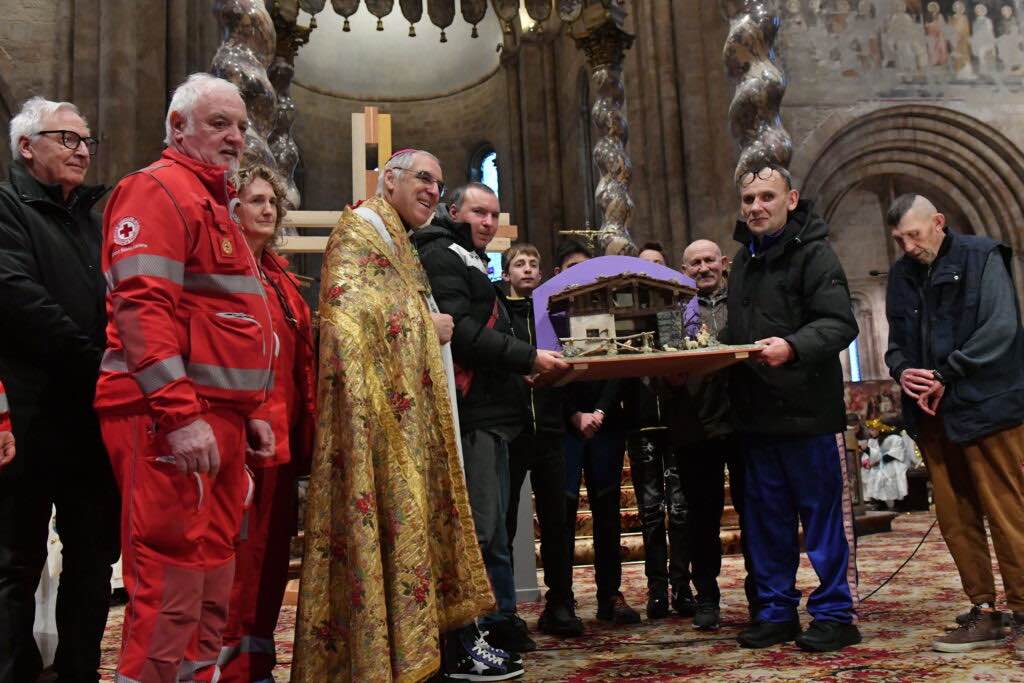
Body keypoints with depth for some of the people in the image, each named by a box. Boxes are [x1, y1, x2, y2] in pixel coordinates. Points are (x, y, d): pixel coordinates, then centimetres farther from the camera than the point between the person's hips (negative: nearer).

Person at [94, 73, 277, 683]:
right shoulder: (158, 189, -5)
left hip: (219, 418, 10)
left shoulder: (215, 203, 24)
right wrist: (180, 414, -25)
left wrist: (252, 411, 20)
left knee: (212, 579, 14)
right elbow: (142, 306, -18)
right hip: (172, 421, -10)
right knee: (172, 582, -6)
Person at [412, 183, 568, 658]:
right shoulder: (441, 256, -6)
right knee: (478, 528, -9)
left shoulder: (469, 261, 25)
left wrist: (524, 368, 14)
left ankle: (501, 622, 25)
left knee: (492, 527, 15)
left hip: (490, 413, 11)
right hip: (471, 413, -11)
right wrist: (527, 358, -16)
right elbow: (458, 330, -19)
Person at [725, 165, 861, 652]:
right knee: (765, 516, 12)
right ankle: (776, 611, 23)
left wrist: (793, 347, -33)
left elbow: (839, 324, -17)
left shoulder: (813, 252, -7)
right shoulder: (744, 259, 17)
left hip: (805, 408, -7)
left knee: (820, 512, 2)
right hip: (756, 411, 7)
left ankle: (833, 613, 13)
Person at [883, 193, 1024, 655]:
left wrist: (945, 375, -15)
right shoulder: (901, 275, 14)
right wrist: (902, 371, -5)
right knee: (955, 519, 7)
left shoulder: (982, 257, -2)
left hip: (986, 408, -5)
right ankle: (984, 612, 15)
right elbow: (896, 342, 17)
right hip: (932, 416, 6)